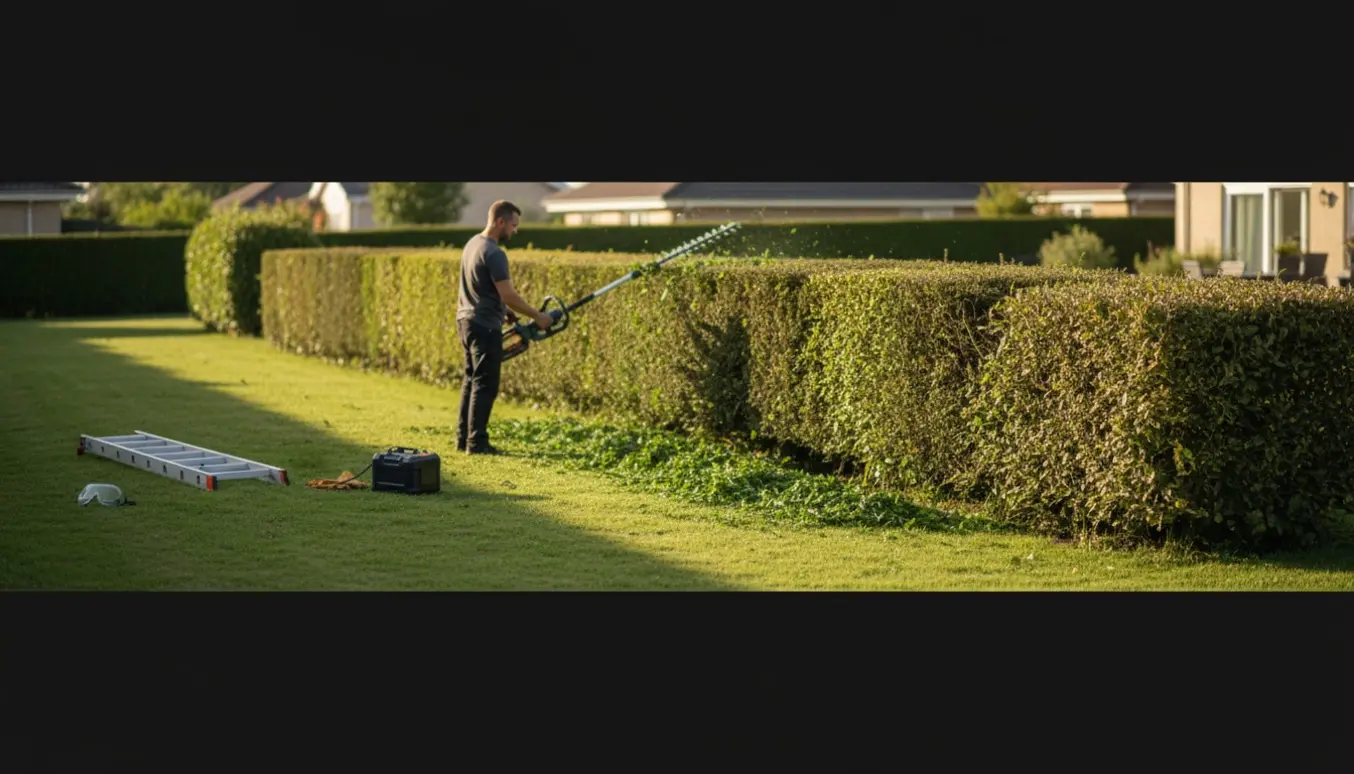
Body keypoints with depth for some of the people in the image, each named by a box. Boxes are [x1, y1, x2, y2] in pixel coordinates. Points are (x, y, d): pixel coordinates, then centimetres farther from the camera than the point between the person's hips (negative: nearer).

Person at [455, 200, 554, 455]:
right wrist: (538, 316, -13)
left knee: (472, 379, 15)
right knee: (485, 385, -5)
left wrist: (503, 310, 24)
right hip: (484, 326, -10)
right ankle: (477, 442, -3)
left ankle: (464, 438, 19)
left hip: (466, 320, 10)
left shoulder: (473, 243, 10)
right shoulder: (494, 253, -20)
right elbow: (508, 295, -22)